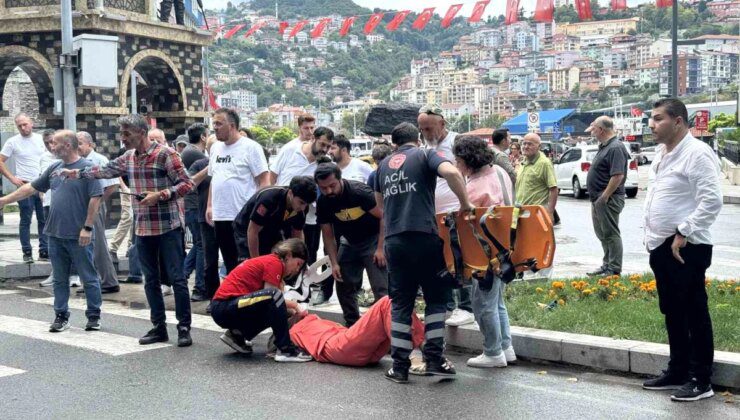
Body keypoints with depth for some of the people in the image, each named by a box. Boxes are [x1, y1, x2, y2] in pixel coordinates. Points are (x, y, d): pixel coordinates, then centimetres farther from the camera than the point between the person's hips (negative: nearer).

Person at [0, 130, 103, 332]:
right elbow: (31, 187, 18)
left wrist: (87, 227, -16)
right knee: (60, 279, 12)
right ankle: (61, 316, 21)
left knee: (89, 278, 4)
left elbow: (95, 198, -13)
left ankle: (94, 317, 14)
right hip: (55, 234, 6)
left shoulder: (87, 168, -9)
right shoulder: (54, 168, 11)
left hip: (78, 237, -6)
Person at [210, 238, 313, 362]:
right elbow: (272, 296, -15)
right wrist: (294, 306, -1)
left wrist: (294, 307, 2)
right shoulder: (274, 263, -10)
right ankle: (285, 350, -22)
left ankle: (236, 334, 14)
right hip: (224, 309, -10)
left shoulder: (268, 260, 18)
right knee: (273, 297, -27)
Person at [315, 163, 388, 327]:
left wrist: (380, 248, -21)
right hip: (350, 242, 6)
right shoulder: (323, 203, -10)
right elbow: (328, 235, 0)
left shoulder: (360, 191, -26)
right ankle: (352, 326, 21)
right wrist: (334, 263, -8)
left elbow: (384, 216, -19)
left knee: (381, 288, -14)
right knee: (344, 286, 6)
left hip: (373, 239, -6)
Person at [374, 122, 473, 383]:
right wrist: (465, 203, -6)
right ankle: (434, 358, 4)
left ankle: (400, 365, 10)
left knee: (401, 303, 10)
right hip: (424, 236, -4)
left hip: (393, 240, 4)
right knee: (436, 298, 10)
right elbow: (451, 172, -16)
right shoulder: (425, 155, 3)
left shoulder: (384, 165, 19)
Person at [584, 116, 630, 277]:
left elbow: (618, 175, -26)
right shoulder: (604, 146, 15)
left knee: (610, 234, -5)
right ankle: (607, 265, 27)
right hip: (599, 199, 11)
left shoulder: (615, 148, -18)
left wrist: (604, 197, -23)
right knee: (602, 234, 17)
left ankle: (614, 270, 0)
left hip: (608, 199, -11)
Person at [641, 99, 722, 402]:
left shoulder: (697, 153, -15)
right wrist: (651, 234, 15)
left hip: (686, 249, -9)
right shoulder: (662, 154, 14)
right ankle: (678, 371, 29)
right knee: (672, 312, 17)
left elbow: (712, 200, -21)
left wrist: (683, 233, -20)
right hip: (661, 247, 9)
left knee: (694, 314, 0)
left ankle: (701, 381, 9)